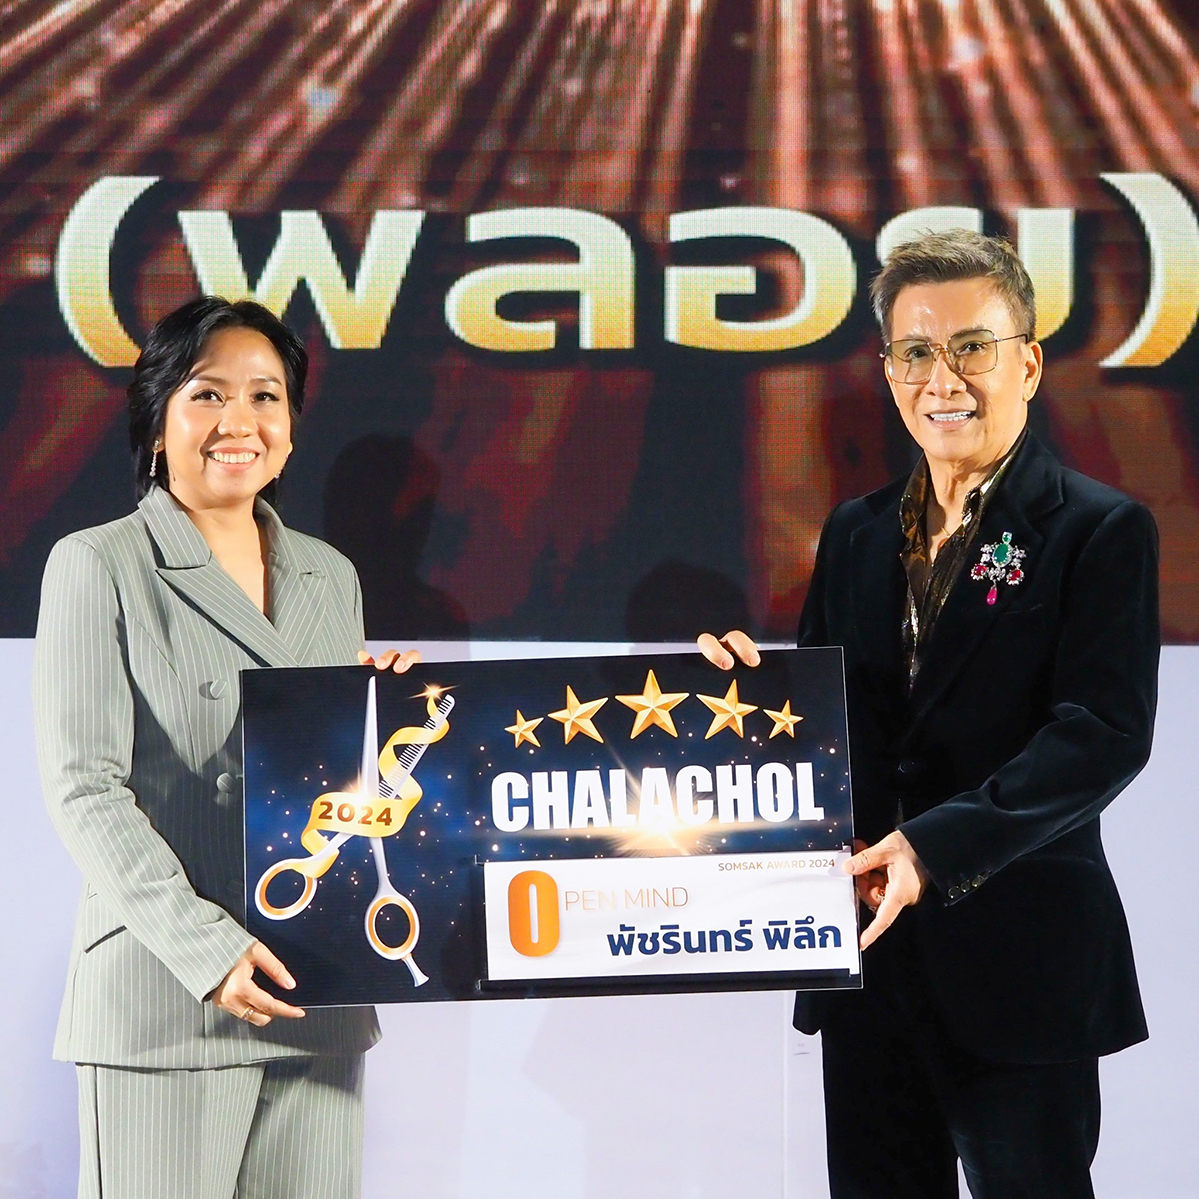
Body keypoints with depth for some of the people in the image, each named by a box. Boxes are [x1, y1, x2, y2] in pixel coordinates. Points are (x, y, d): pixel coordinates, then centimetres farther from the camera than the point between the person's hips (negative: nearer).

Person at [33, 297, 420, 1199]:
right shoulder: (100, 567, 1)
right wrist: (204, 946, -18)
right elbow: (85, 788, -8)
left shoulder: (331, 577, 17)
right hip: (164, 1002, -5)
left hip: (318, 1000, 5)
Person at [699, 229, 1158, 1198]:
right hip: (868, 940, 6)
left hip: (1019, 954, -5)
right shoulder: (855, 534, 13)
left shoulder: (1099, 531, -6)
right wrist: (751, 682, -7)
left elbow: (1106, 729, -15)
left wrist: (936, 844, -24)